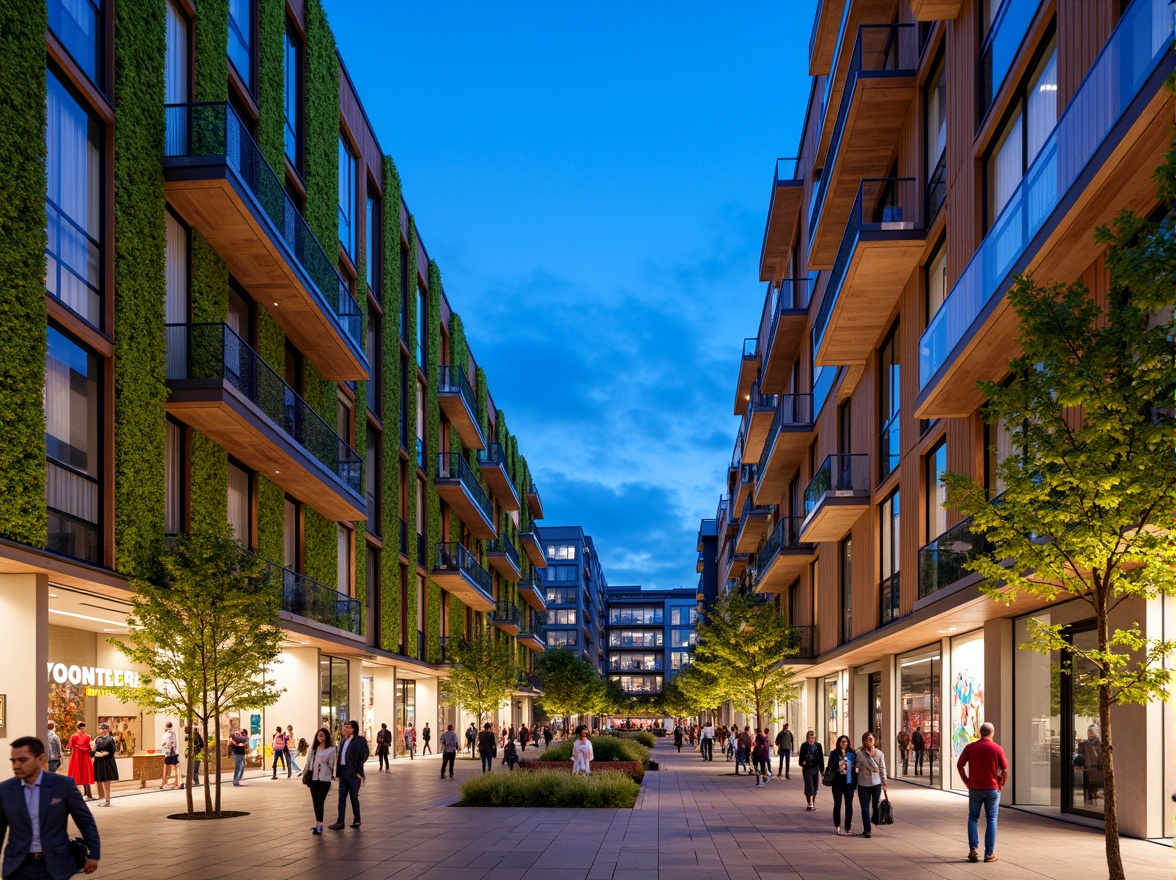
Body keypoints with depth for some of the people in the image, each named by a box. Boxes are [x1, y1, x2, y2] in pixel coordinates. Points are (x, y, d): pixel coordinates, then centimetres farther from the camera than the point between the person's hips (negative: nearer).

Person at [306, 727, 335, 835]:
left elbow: (331, 765, -2)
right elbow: (309, 761, 13)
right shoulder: (313, 748, 10)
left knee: (320, 801, -12)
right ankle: (318, 823, 16)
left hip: (324, 778, -5)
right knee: (315, 801, 7)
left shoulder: (331, 749, -3)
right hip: (313, 778, 5)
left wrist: (331, 776, -3)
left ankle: (319, 825, -11)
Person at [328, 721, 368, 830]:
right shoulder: (344, 740, 12)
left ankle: (357, 820, 18)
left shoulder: (360, 741, -11)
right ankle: (340, 822, 8)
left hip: (353, 774, -7)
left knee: (354, 797, 4)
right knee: (342, 798, 6)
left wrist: (358, 771, -10)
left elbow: (363, 757, -11)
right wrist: (337, 771, 9)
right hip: (343, 773, 7)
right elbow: (340, 755, 16)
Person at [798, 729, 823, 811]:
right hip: (807, 769, -3)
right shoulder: (804, 745, -4)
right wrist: (802, 762, -23)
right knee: (809, 786, -8)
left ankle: (813, 802, 22)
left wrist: (821, 769, 3)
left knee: (815, 787, 9)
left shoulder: (818, 745, 1)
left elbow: (821, 757, 5)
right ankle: (810, 803, -8)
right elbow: (801, 756, -2)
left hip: (815, 768, 3)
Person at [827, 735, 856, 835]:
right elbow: (830, 766, -3)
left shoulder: (851, 754, 4)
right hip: (837, 781, -1)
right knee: (837, 803, 3)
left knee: (849, 804, 3)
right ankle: (837, 825, 13)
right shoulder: (834, 753, 1)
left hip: (849, 781, 1)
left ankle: (848, 826, 10)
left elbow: (855, 767, 4)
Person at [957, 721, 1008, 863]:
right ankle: (989, 854, 6)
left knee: (973, 818, 12)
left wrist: (966, 781, 7)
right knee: (991, 820, 7)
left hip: (974, 788, 1)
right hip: (992, 789, -1)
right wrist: (1001, 783, 6)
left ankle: (973, 849, 0)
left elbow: (959, 765, -3)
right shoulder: (997, 749, -6)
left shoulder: (970, 747, -2)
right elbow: (1005, 770, -9)